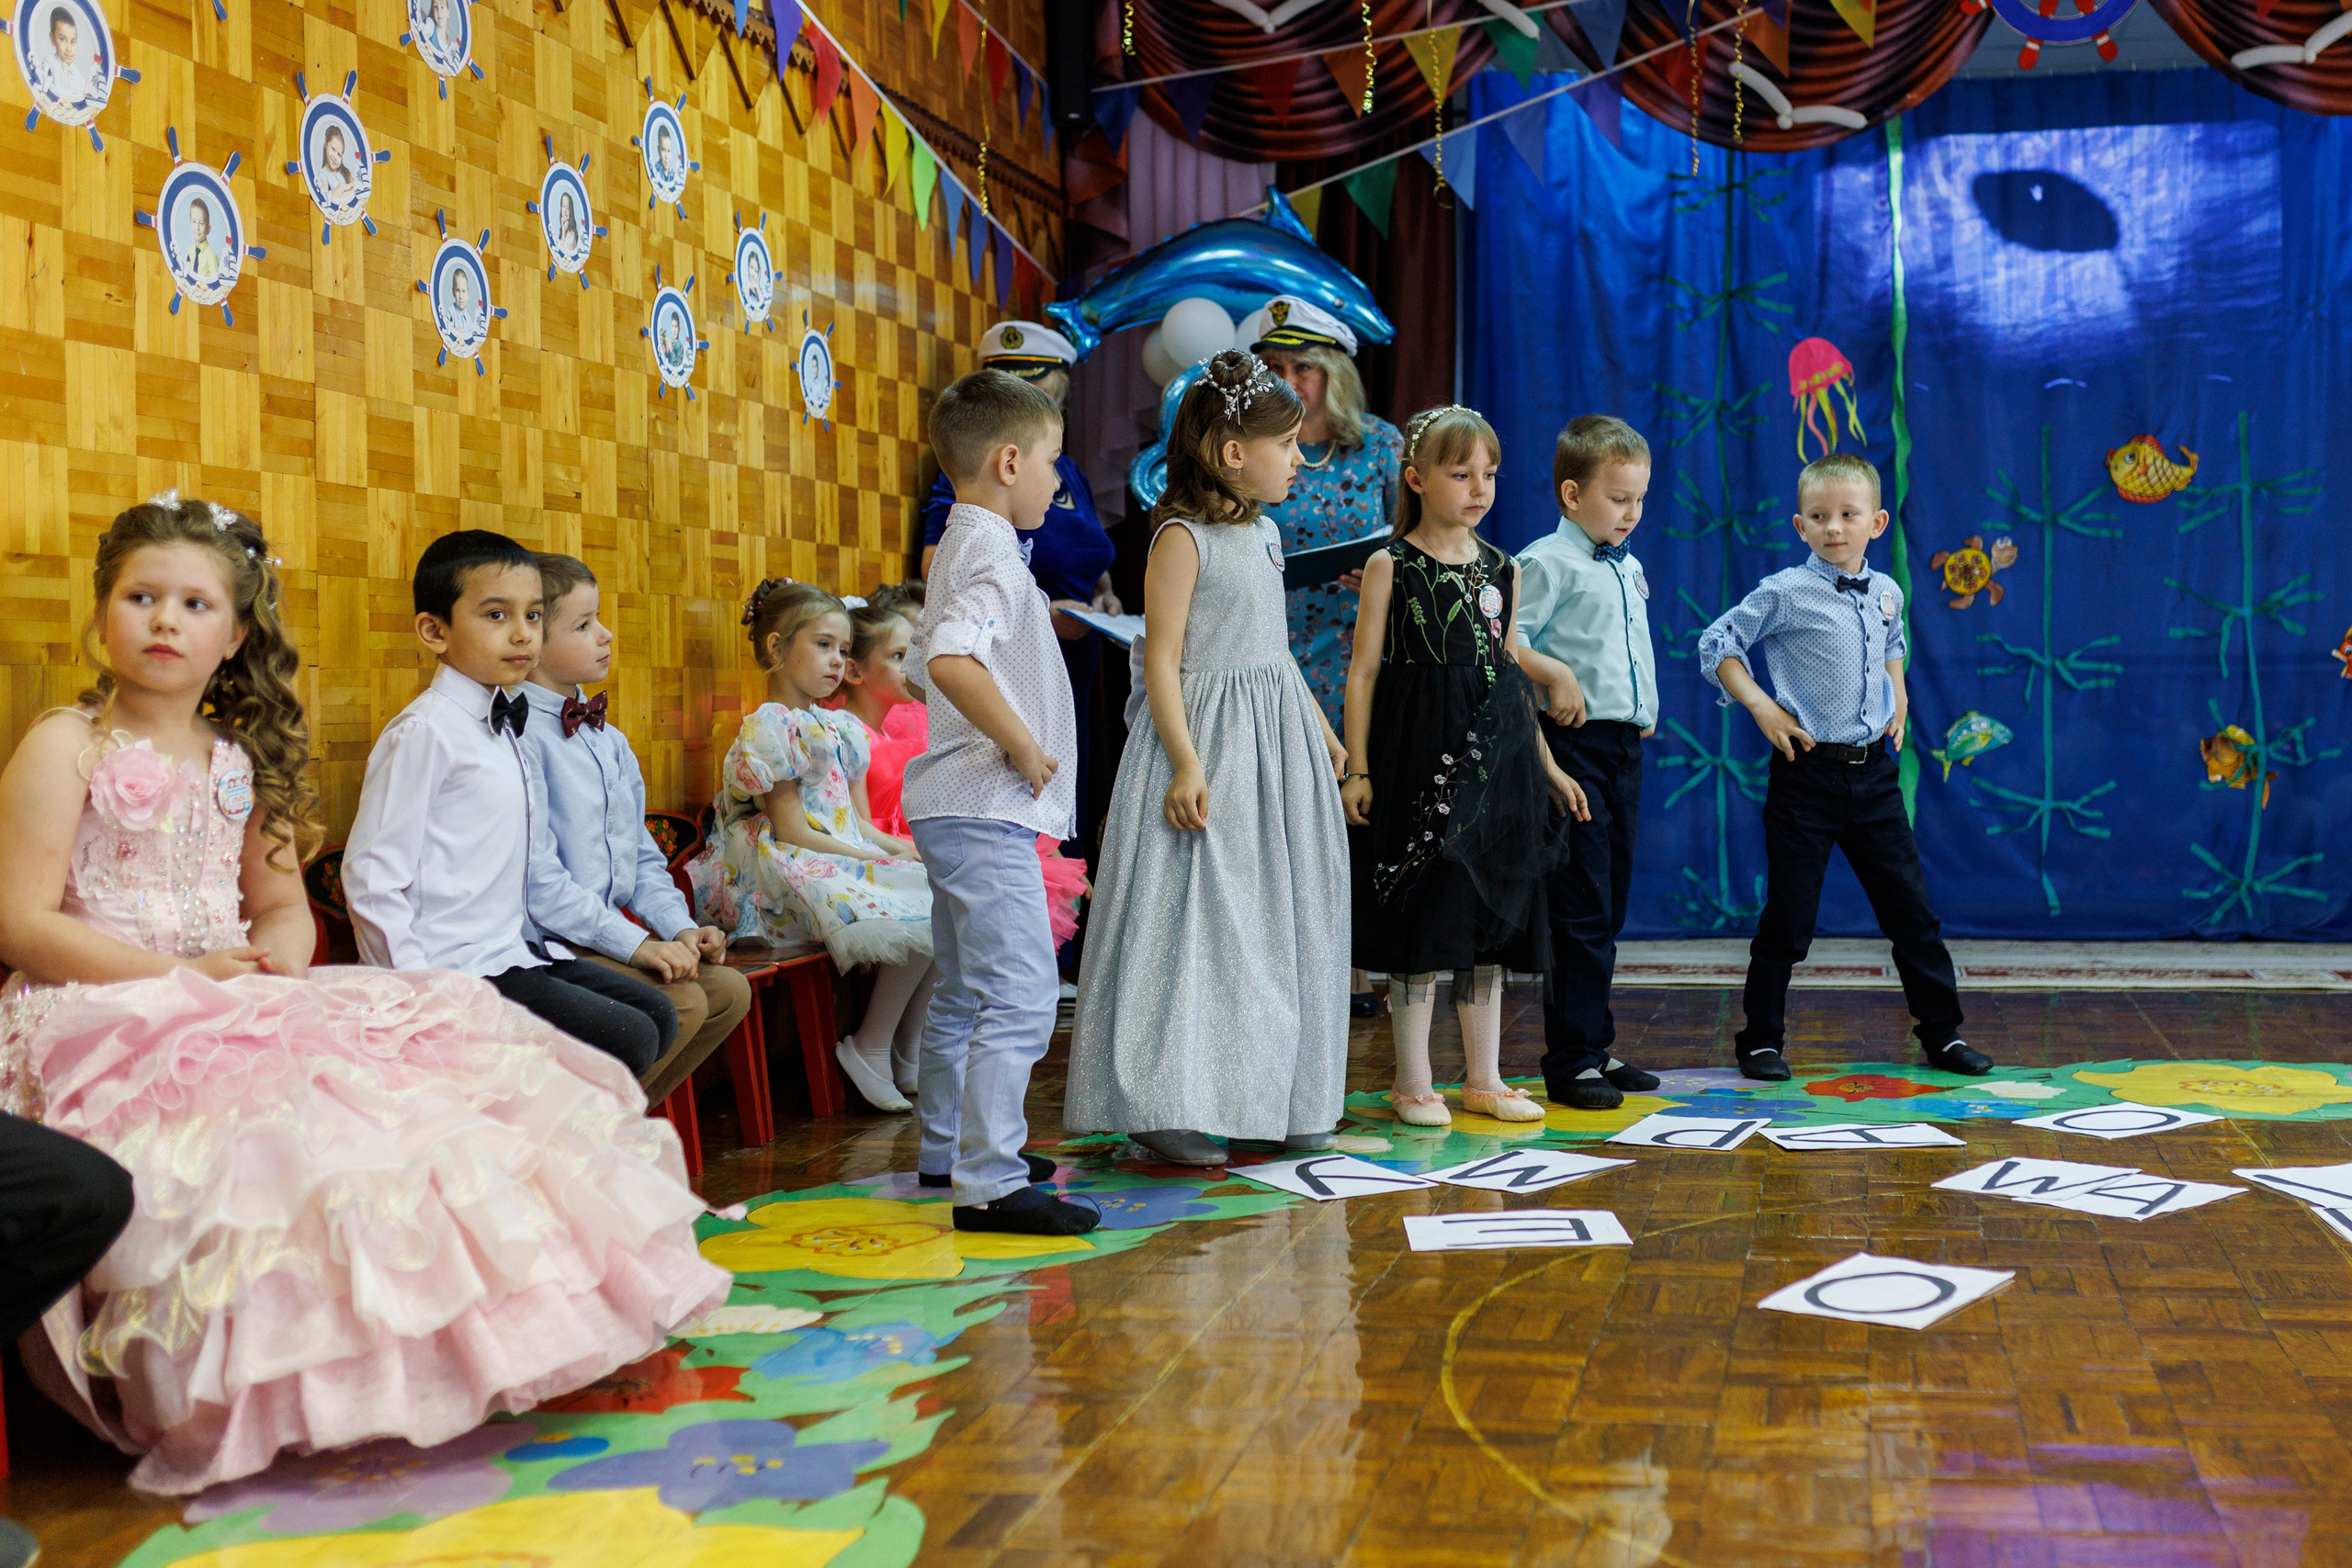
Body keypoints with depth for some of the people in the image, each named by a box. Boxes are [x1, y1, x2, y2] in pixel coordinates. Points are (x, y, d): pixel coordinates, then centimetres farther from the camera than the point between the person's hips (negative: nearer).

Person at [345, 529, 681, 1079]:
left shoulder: (505, 729, 14)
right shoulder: (424, 732, -14)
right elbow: (372, 876, -18)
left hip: (514, 949, 9)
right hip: (455, 970, -9)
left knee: (656, 1013, 10)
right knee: (627, 1040, -14)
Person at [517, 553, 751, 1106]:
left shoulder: (609, 740, 16)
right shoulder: (517, 736, -14)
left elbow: (641, 856, 22)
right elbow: (537, 876, -20)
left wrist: (680, 928, 5)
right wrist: (634, 943, -22)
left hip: (609, 932, 9)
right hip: (547, 945, -9)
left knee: (728, 990, -1)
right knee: (679, 1001, -22)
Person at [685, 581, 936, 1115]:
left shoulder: (843, 728, 19)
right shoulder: (768, 729, -7)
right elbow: (794, 833, -13)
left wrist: (899, 847, -4)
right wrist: (876, 860, -15)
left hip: (853, 860, 8)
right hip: (798, 872, -8)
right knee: (918, 925, -25)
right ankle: (871, 1051, -10)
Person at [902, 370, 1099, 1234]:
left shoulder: (959, 547, 17)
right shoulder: (991, 553, -16)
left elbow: (923, 659, 27)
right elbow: (951, 661, -33)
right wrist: (1022, 744, -24)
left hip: (958, 807, 11)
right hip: (987, 809, -11)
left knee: (965, 991, 19)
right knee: (1022, 995, -12)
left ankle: (948, 1150, 30)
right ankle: (989, 1183, -13)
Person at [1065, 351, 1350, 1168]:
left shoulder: (1263, 532, 13)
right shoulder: (1182, 537, -13)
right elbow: (1161, 659, -16)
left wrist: (1322, 731, 25)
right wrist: (1186, 765, -23)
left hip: (1277, 736, 9)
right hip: (1209, 735, -9)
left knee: (1280, 913, 10)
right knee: (1199, 916, -8)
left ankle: (1274, 1099, 19)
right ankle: (1164, 1105, -3)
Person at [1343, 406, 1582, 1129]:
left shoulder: (1501, 569, 11)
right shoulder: (1391, 567, -3)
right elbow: (1364, 671, -4)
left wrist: (1546, 766, 17)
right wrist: (1357, 768, -10)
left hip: (1496, 757, 5)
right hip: (1418, 750, -5)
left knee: (1490, 915, 9)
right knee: (1421, 915, -2)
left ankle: (1485, 1079, 19)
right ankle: (1413, 1083, 9)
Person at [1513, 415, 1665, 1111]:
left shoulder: (1629, 568, 17)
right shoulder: (1547, 563, -9)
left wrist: (1647, 710, 16)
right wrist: (1556, 675, -24)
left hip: (1625, 744, 8)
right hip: (1575, 744, -8)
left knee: (1610, 905, 13)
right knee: (1581, 908, -7)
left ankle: (1597, 1047, 23)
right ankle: (1571, 1061, -2)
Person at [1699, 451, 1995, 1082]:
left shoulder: (1886, 593, 8)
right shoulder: (1786, 593, -9)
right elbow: (1716, 644, -3)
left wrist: (1899, 704, 15)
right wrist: (1761, 708, -11)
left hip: (1873, 772, 5)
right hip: (1808, 771, -5)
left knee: (1911, 906, 8)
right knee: (1789, 918, 1)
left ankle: (1942, 1034, 19)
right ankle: (1761, 1041, 14)